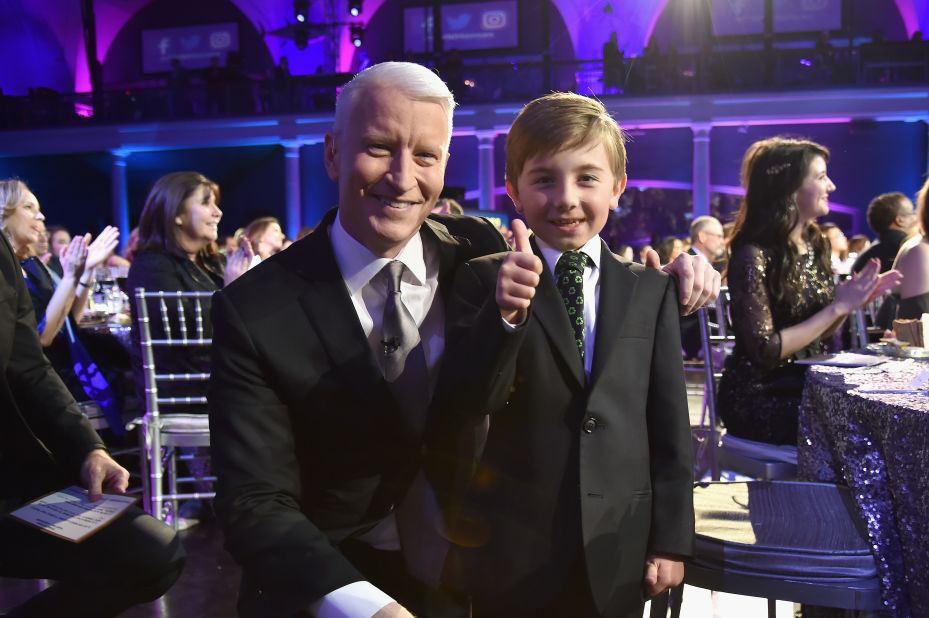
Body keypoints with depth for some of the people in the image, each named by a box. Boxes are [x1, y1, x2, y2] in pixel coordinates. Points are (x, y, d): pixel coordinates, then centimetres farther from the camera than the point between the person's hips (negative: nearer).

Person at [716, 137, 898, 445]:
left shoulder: (814, 243, 6)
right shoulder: (753, 255, -17)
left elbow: (818, 333, 14)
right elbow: (765, 351, -21)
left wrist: (852, 302, -5)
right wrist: (838, 307, -18)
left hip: (806, 383, 7)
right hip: (759, 396, -7)